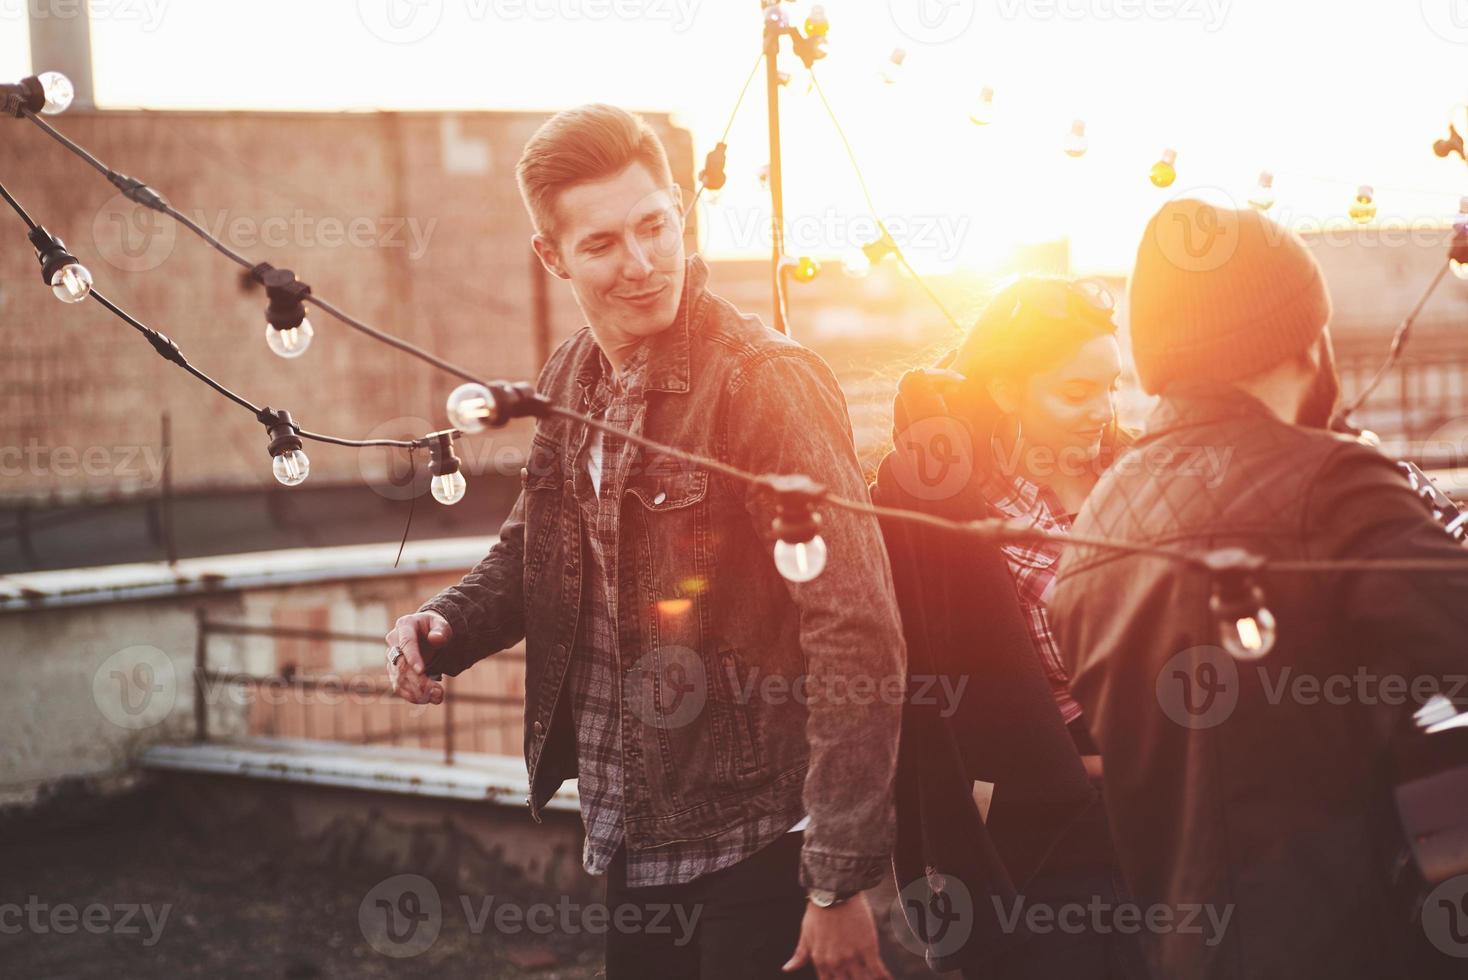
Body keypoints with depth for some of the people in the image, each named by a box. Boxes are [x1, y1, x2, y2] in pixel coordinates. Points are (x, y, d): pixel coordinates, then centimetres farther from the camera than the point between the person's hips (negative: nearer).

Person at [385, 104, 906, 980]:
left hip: (752, 842, -7)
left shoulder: (766, 381, -17)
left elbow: (857, 634, -21)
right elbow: (535, 549, 20)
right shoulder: (573, 381, 3)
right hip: (628, 833, 7)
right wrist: (448, 626, -2)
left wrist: (842, 879, -21)